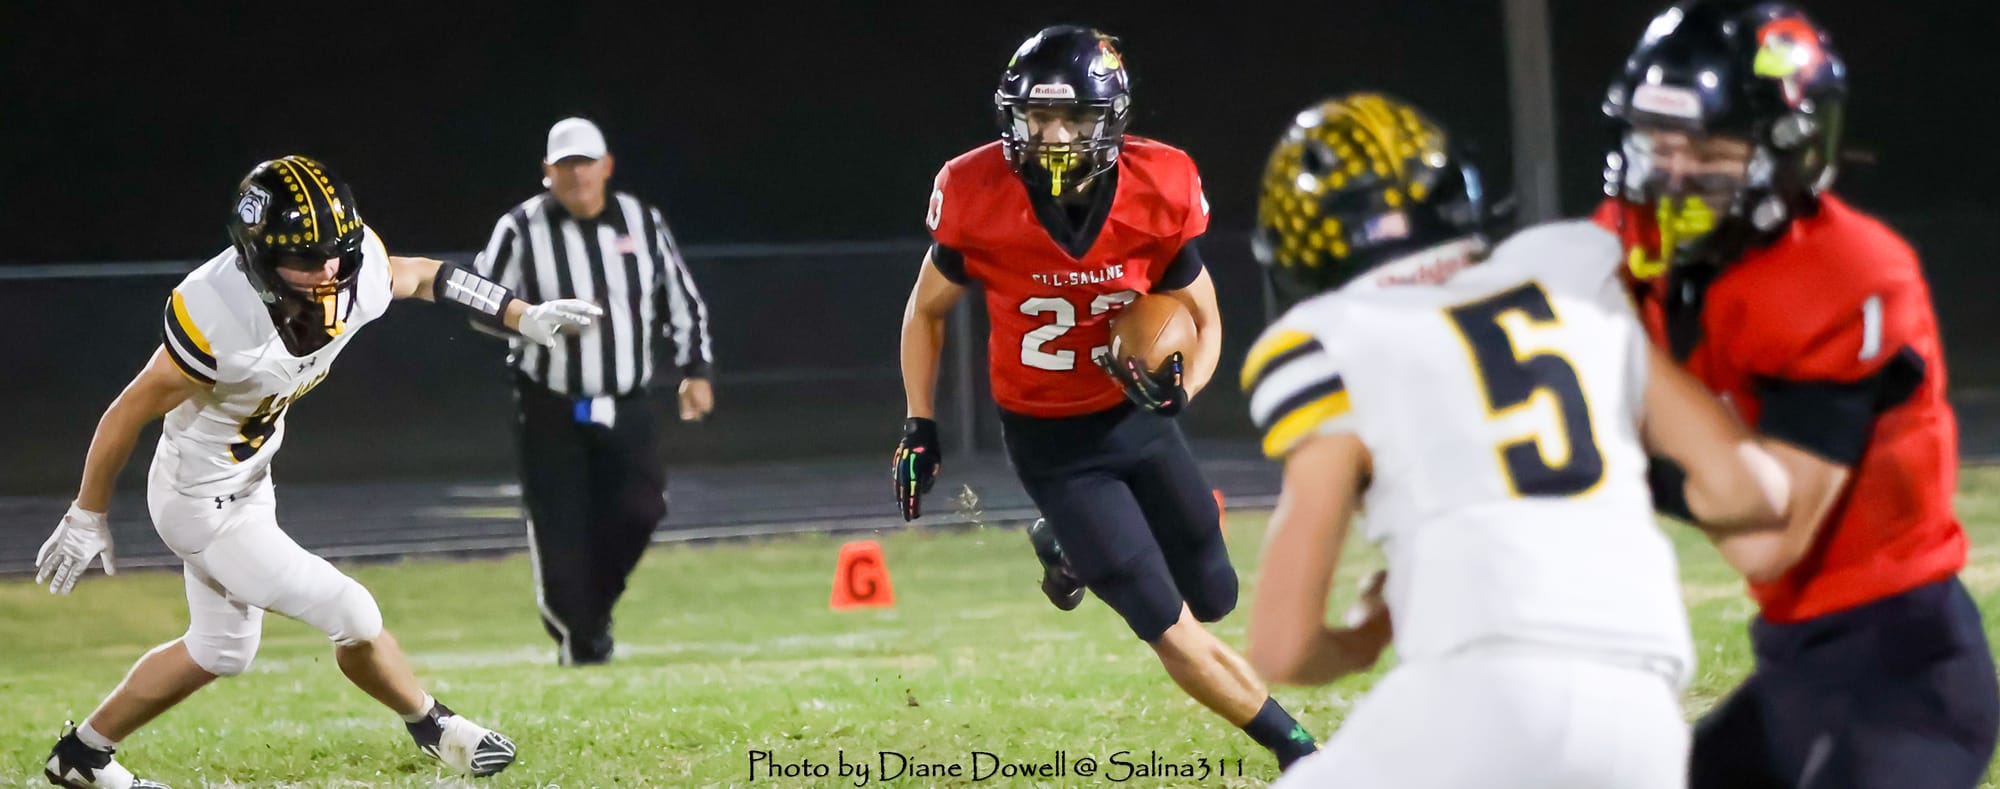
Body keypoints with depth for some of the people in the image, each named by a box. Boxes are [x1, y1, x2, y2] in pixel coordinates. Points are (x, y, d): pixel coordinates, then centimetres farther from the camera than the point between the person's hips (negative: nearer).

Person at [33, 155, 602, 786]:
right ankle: (432, 727, 25)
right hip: (202, 503, -8)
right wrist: (87, 520, -11)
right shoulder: (219, 321, -36)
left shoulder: (360, 275, -19)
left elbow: (425, 277, 6)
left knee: (219, 651, 24)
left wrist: (526, 318, 6)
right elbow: (129, 414, -22)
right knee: (352, 617, -3)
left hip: (248, 483, 8)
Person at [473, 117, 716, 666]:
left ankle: (593, 606, 15)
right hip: (550, 410, -2)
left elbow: (682, 300, 13)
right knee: (561, 530, -5)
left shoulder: (642, 223, 5)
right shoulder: (521, 229, -5)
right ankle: (578, 639, 12)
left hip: (625, 408, 2)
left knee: (638, 511, -10)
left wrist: (695, 369, 4)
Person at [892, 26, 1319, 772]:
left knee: (1214, 596, 18)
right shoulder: (980, 198, -22)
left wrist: (1179, 384, -24)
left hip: (1137, 416, 3)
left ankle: (1071, 545, 41)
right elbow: (926, 311, -1)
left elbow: (1204, 321, -3)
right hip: (1052, 443, -3)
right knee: (1173, 629, -8)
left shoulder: (1158, 192, -18)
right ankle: (1298, 750, 9)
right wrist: (919, 429, -3)